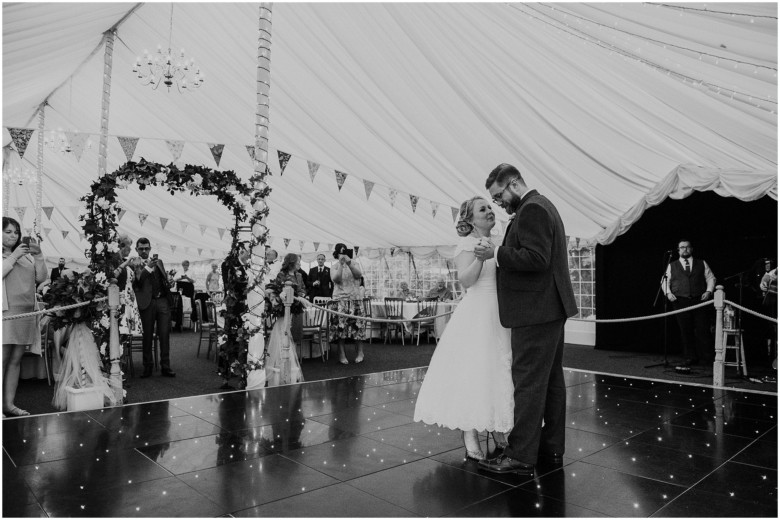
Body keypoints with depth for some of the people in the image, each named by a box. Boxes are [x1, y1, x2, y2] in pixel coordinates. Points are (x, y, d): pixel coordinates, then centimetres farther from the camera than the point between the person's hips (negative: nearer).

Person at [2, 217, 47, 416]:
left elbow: (41, 277, 11)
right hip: (6, 311, -5)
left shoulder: (26, 255, 17)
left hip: (27, 312, 5)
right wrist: (13, 256, -13)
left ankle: (9, 403, 13)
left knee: (16, 360, 7)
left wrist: (38, 255, 0)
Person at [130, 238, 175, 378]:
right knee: (147, 336, 2)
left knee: (164, 335, 0)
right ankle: (147, 366, 13)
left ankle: (165, 367, 5)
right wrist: (148, 266, -20)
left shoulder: (158, 261, 19)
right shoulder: (134, 263, 4)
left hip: (163, 301, 3)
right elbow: (137, 281, -11)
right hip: (147, 302, -3)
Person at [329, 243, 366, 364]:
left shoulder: (353, 264, 10)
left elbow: (359, 275, -8)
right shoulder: (334, 267, 6)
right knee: (340, 326, -5)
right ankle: (341, 354, 1)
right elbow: (336, 279, -12)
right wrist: (341, 264, -17)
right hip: (340, 300, -1)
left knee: (357, 325, -1)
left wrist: (349, 263, -17)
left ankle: (360, 352, 9)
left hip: (354, 299, 2)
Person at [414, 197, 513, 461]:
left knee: (499, 371, 10)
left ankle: (497, 430, 22)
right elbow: (466, 279, -18)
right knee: (473, 372, -5)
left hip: (501, 315, 7)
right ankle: (470, 437, 1)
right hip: (477, 316, -7)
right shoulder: (467, 243, -6)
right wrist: (480, 256, -30)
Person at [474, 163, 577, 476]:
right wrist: (500, 253, 12)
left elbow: (537, 259, -23)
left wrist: (497, 254, -17)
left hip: (536, 312, -11)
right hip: (551, 309, 11)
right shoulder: (543, 206, 19)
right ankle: (551, 449, 25)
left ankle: (520, 457, 1)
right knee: (550, 380, 14)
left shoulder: (532, 209, -14)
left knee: (528, 383, -6)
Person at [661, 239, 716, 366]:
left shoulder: (702, 263, 14)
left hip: (699, 300, 0)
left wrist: (709, 291, -3)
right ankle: (690, 357, 7)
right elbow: (665, 281, 11)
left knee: (702, 329, -5)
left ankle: (708, 357, 2)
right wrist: (668, 293, -5)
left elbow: (711, 278, 12)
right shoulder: (672, 266, 13)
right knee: (685, 331, 0)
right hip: (680, 301, 0)